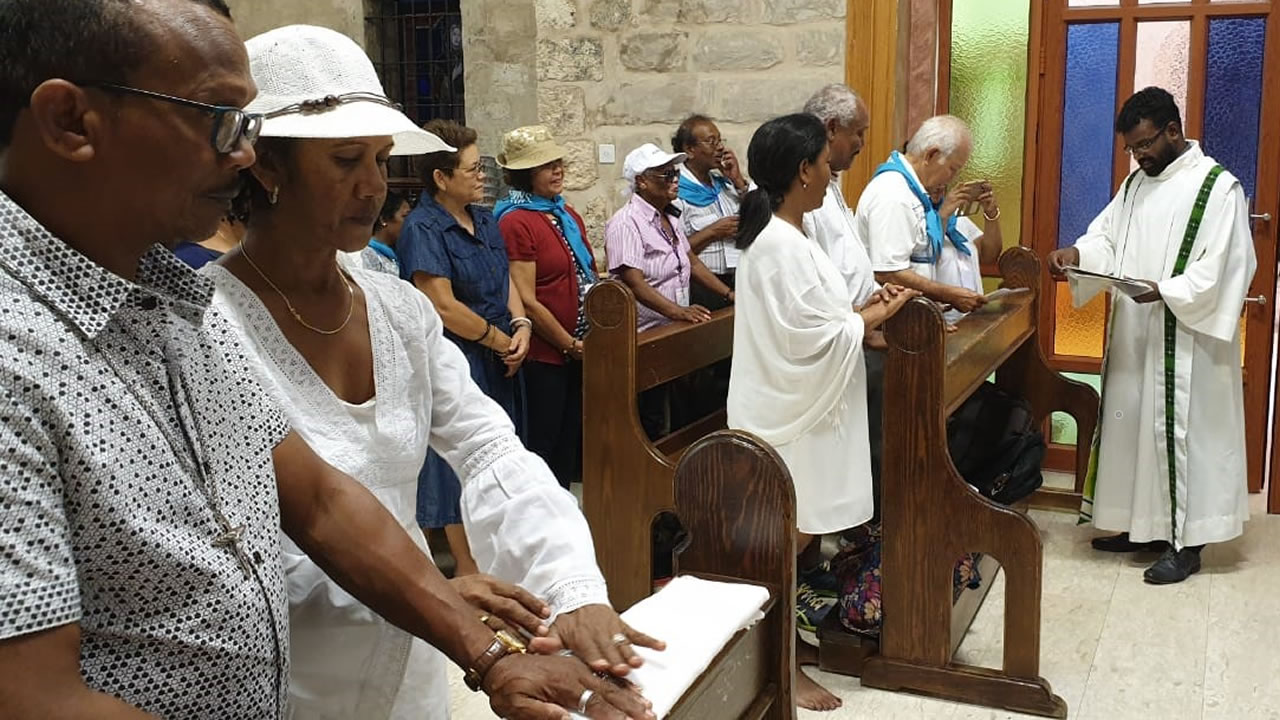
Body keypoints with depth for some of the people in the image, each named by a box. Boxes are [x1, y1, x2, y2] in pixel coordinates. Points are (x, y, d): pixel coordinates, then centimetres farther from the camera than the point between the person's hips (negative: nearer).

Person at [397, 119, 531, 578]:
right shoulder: (423, 230, -15)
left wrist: (521, 326, -5)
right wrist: (500, 339, -12)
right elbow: (444, 306, -21)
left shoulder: (484, 221, 11)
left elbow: (506, 281, 13)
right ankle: (468, 569, 17)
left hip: (497, 364, 8)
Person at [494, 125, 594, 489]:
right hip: (544, 354, -8)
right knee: (542, 445, 4)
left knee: (570, 443, 17)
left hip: (579, 352, 8)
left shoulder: (568, 215, 12)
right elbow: (527, 301, -18)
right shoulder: (516, 222, -14)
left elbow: (589, 275, 18)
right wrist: (571, 345, -12)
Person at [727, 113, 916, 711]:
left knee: (790, 536, 17)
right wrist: (874, 317, -10)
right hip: (788, 413, -10)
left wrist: (859, 312, 4)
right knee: (786, 538, 1)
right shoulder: (780, 245, -21)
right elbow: (811, 337, -23)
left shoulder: (786, 235, 11)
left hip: (799, 408, 10)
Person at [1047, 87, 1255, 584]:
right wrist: (1076, 253, -11)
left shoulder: (1218, 187, -11)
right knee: (1134, 425, 13)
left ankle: (1186, 542, 8)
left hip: (1184, 343, -7)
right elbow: (1107, 236, 10)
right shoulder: (1138, 182, 12)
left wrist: (1163, 291, -29)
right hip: (1133, 337, 8)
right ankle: (1144, 525, 26)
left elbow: (1219, 270, -16)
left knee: (1181, 432, -2)